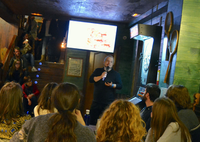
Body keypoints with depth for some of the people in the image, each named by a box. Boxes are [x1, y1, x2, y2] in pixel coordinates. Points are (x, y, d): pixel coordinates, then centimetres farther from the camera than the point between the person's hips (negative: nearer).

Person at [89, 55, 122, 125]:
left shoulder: (116, 74, 8)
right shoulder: (98, 71, 12)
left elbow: (120, 86, 0)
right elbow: (91, 79, -1)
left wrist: (112, 85, -18)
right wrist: (100, 77, -15)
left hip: (108, 103, -2)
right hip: (96, 101, 2)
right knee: (92, 121, 3)